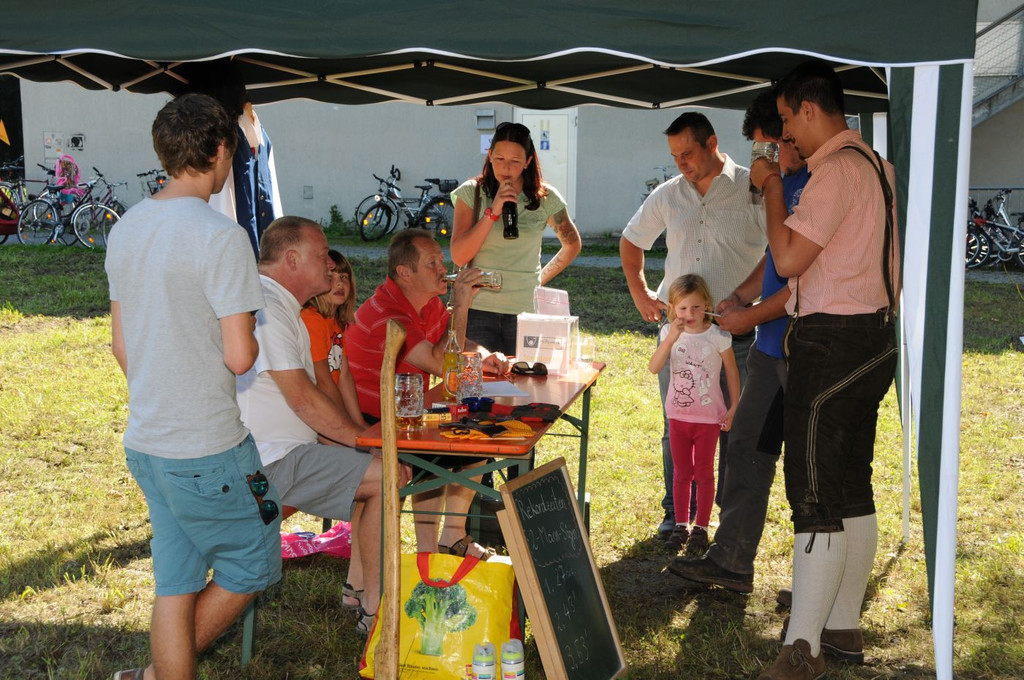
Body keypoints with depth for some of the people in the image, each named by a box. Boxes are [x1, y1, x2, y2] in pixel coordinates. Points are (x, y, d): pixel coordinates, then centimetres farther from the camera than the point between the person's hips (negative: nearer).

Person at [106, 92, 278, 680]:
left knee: (175, 584, 16)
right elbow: (239, 357, -21)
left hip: (144, 441, 8)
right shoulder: (220, 236, -19)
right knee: (251, 567, 13)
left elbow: (121, 344, 13)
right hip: (208, 448, -7)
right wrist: (256, 339, 2)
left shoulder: (127, 229, 6)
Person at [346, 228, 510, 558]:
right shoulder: (384, 315, -27)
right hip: (372, 426, -9)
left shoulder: (429, 302, 3)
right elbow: (442, 365, -34)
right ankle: (428, 553, -10)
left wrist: (484, 356, -3)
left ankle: (452, 538, 8)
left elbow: (456, 343, 19)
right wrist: (460, 305, -30)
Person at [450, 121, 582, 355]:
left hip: (525, 309, 1)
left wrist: (541, 278, 9)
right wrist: (493, 211, -14)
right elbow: (459, 257, -9)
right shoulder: (471, 193, 0)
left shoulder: (545, 198, 3)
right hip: (478, 308, -1)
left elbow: (572, 244, 19)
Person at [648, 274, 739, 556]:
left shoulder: (717, 336, -13)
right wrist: (671, 339, -31)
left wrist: (734, 407, -4)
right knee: (681, 473, 13)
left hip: (708, 416, -2)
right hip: (678, 414, 3)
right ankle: (680, 525, 25)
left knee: (704, 473, 8)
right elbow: (654, 368, -19)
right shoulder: (670, 333, -7)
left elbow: (731, 371, -3)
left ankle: (700, 527, 19)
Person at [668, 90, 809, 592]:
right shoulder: (787, 182, 12)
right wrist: (739, 297, 9)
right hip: (772, 344, 9)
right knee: (747, 446, 12)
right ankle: (731, 561, 22)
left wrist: (751, 317, -13)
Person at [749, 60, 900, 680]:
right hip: (874, 338, 10)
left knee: (815, 496, -8)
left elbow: (788, 259, -20)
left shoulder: (837, 169, -16)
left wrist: (772, 188, -7)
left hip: (833, 344, -10)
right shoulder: (874, 164, 16)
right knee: (854, 489, 14)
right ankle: (846, 627, 23)